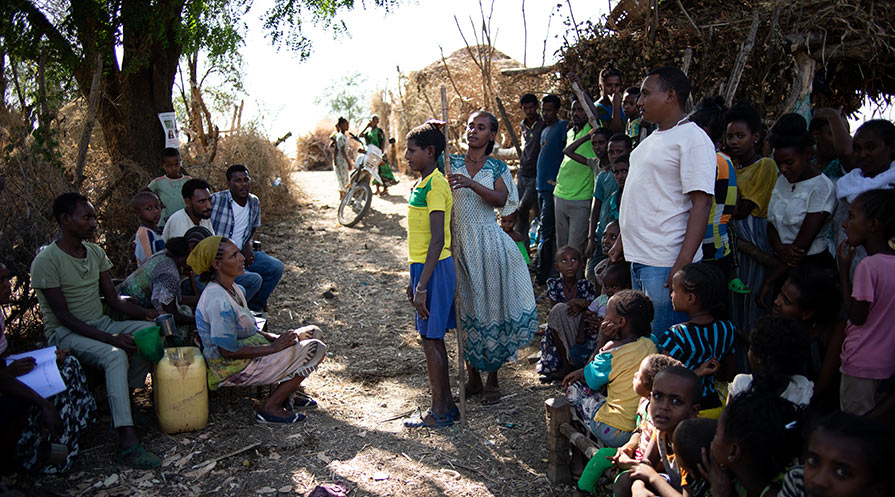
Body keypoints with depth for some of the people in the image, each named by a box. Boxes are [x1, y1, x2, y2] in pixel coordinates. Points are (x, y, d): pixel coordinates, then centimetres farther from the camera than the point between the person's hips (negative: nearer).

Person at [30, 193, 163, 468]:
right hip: (65, 332, -7)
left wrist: (147, 313, -11)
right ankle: (127, 441, -39)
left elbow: (113, 299, 7)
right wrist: (110, 338, -27)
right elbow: (64, 316, -18)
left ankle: (125, 400, -5)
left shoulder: (95, 252, 7)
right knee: (115, 355, -34)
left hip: (100, 323, 7)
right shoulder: (46, 261, -15)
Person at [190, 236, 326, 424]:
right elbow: (227, 350, -25)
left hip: (248, 350, 10)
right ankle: (271, 407, -6)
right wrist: (273, 347, -20)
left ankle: (289, 391, 20)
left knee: (313, 333, 11)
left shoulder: (232, 288, 5)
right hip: (233, 369, -10)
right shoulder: (218, 301, -26)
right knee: (315, 349, -15)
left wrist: (274, 338, -1)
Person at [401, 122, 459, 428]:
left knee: (431, 340, -1)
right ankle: (446, 406, 26)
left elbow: (437, 240, -23)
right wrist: (414, 280, 22)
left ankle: (440, 412, 11)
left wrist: (422, 286, -24)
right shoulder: (423, 184, 13)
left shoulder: (435, 184, -17)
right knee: (433, 340, 15)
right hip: (423, 266, 10)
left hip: (434, 268, -10)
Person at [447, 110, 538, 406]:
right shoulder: (451, 163, 8)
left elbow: (501, 199, -15)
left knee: (491, 306, 1)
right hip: (457, 242, 2)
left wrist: (472, 184, -29)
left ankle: (492, 381, 14)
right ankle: (473, 378, 21)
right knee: (465, 309, 7)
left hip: (487, 243, -1)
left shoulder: (497, 168, 4)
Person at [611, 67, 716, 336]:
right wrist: (622, 241, 23)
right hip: (638, 258, 9)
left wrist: (684, 263, -24)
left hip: (665, 263, -9)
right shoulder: (652, 139, 17)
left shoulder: (692, 139, -12)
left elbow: (701, 204, -18)